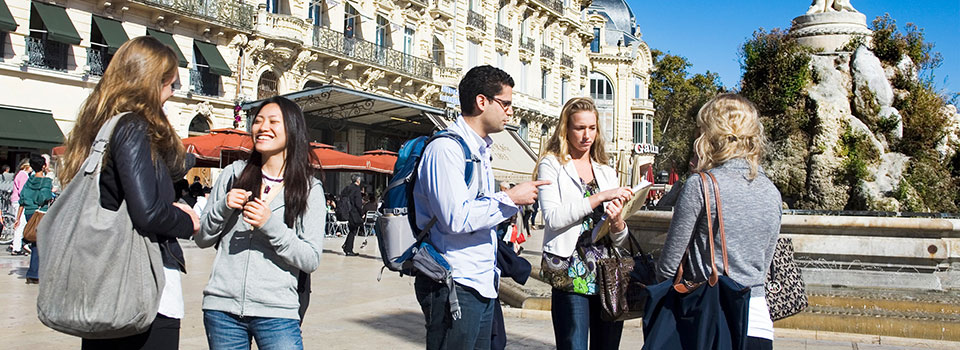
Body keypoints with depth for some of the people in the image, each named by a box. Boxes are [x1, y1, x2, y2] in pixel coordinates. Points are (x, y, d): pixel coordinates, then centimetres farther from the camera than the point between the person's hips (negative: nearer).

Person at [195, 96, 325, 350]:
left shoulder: (309, 188, -1)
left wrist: (271, 224, -17)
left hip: (276, 312, -2)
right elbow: (202, 240, 9)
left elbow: (311, 260, -6)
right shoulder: (234, 173, 5)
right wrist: (223, 207, -9)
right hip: (222, 307, 2)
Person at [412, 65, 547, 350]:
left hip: (483, 284, 9)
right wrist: (510, 198, -14)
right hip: (454, 286, -9)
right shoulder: (446, 148, -14)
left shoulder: (481, 151, 17)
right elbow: (456, 218, -23)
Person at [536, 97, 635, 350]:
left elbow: (620, 240, 13)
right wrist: (600, 197, -16)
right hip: (571, 274, -5)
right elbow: (552, 218, -15)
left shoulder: (606, 172, 15)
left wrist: (617, 220, -9)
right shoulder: (551, 165, 2)